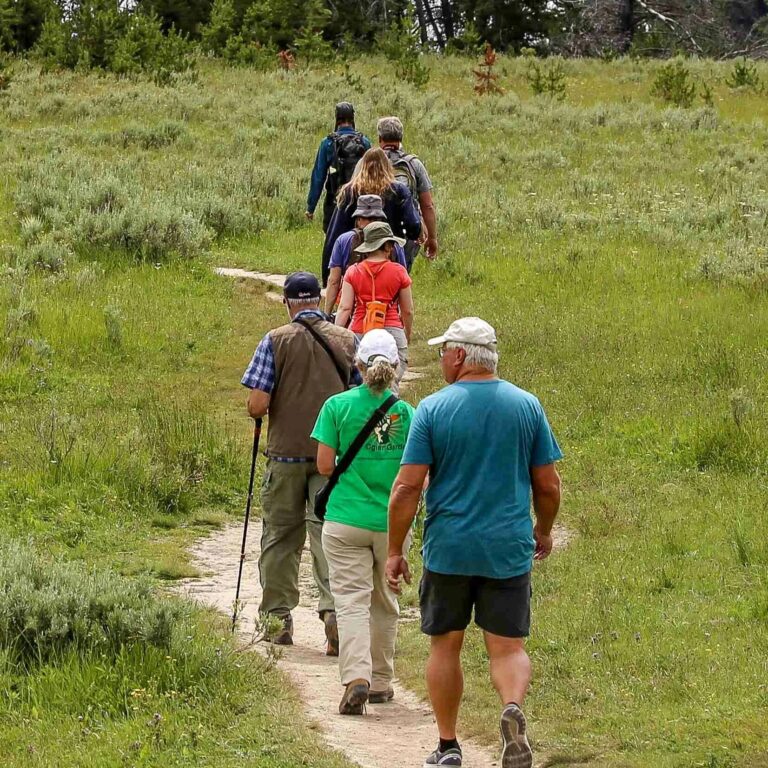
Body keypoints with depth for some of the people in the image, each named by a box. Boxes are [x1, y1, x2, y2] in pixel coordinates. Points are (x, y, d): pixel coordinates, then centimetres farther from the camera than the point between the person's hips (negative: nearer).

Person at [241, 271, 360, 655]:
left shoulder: (275, 342, -6)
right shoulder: (348, 340, 1)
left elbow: (257, 405, -10)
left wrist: (258, 408, 13)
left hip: (286, 454, -1)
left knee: (280, 536, 10)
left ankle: (277, 619, 16)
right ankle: (334, 607, -18)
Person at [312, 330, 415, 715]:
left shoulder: (338, 406, -5)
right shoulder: (404, 411, -2)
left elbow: (325, 465, -6)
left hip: (346, 520, -2)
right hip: (392, 521, 2)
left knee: (351, 600, -4)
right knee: (384, 602, 17)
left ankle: (356, 676, -23)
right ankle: (381, 680, 26)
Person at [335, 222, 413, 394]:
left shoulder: (353, 272, 5)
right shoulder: (399, 272, 2)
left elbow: (344, 308, -1)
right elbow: (407, 311, 9)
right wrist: (407, 337, 24)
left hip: (359, 333, 2)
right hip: (391, 332, -2)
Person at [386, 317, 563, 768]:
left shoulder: (433, 409, -6)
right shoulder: (527, 406, 0)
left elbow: (407, 487, -9)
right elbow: (549, 485, 4)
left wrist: (396, 551, 0)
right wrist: (543, 531, 22)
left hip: (448, 548, -1)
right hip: (510, 549, 1)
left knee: (446, 646, 13)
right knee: (508, 646, 4)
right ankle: (514, 707, -26)